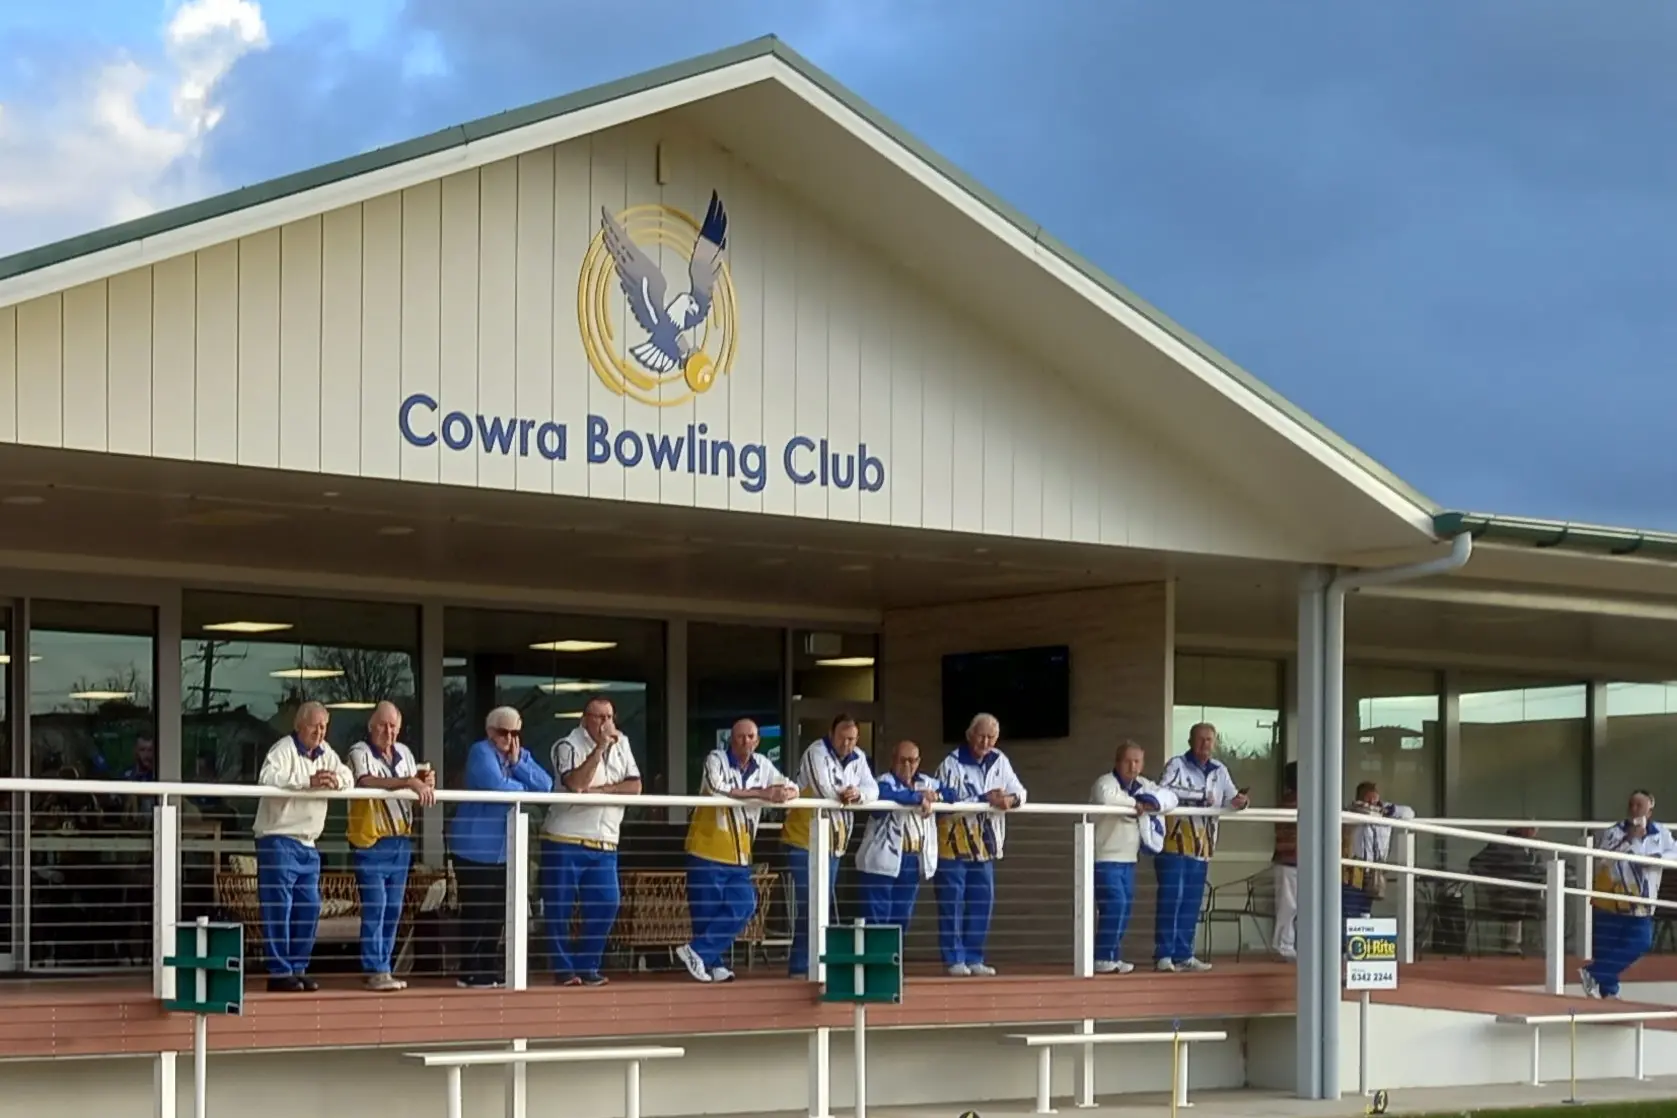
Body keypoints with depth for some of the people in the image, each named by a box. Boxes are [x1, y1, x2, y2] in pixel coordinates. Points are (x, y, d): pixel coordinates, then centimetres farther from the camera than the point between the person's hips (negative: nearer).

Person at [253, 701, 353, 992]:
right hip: (279, 840, -8)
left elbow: (349, 776, 12)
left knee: (310, 908, 8)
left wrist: (336, 781, -13)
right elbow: (267, 778, -27)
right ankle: (279, 972, -5)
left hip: (308, 844, 8)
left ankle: (298, 969, 16)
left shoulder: (325, 753, 14)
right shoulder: (283, 750, -11)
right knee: (279, 908, -8)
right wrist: (308, 781, -34)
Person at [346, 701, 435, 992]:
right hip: (371, 840, -7)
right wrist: (408, 782, -35)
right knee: (375, 908, -10)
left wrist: (426, 785, -3)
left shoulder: (404, 753, 14)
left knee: (393, 910, 8)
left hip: (401, 840, 7)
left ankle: (384, 968, 14)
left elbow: (415, 793, 20)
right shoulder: (360, 753, -8)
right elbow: (367, 782, -28)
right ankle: (376, 971, -7)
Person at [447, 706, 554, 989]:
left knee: (498, 912, 10)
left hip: (505, 849, 7)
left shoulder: (523, 756, 12)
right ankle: (471, 972, 3)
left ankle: (491, 969, 19)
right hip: (476, 847, -7)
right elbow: (497, 786, -26)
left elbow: (545, 786, -3)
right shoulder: (481, 752, -10)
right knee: (476, 910, -3)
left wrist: (517, 763, -12)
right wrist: (525, 788, -6)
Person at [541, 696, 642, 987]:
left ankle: (587, 967, 13)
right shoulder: (568, 746, -6)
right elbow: (576, 782, -24)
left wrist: (603, 790, -14)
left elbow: (635, 786, 1)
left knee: (606, 905, 1)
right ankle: (563, 969, 6)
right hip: (565, 841, -5)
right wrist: (600, 746, -22)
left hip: (605, 844, 5)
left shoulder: (621, 744, 11)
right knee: (560, 907, -4)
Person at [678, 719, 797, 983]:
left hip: (739, 855, 6)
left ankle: (698, 952, -1)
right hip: (708, 850, -6)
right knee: (707, 911, -2)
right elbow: (716, 788, -28)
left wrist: (785, 794, -18)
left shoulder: (763, 765, 8)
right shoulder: (716, 759, -9)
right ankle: (710, 962, 11)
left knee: (743, 907, -5)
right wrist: (761, 794, -29)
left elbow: (792, 789, 9)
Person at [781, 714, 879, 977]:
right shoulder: (816, 753, -14)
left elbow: (872, 789, -5)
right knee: (807, 904, -11)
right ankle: (800, 964, -9)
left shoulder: (858, 758, 6)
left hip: (834, 843, 7)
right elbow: (823, 789, -26)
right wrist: (848, 793, -10)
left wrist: (858, 794, -27)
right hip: (805, 839, -7)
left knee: (823, 904, 10)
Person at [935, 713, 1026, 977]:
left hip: (984, 844, 6)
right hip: (954, 843, -6)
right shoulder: (952, 764, -11)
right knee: (953, 903, -4)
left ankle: (974, 958, 16)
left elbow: (1019, 791, 2)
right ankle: (955, 959, 2)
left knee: (983, 902, 7)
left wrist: (1012, 799, -23)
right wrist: (984, 800, -26)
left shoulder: (999, 761, 6)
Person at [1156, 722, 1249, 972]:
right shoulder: (1176, 765, -5)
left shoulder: (1219, 771, 12)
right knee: (1171, 898, -9)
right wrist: (1200, 795, -21)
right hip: (1175, 842, -6)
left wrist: (1237, 802, -13)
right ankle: (1163, 955, -7)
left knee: (1192, 903, 7)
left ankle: (1183, 955, 13)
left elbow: (1230, 799, 12)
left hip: (1201, 846, 6)